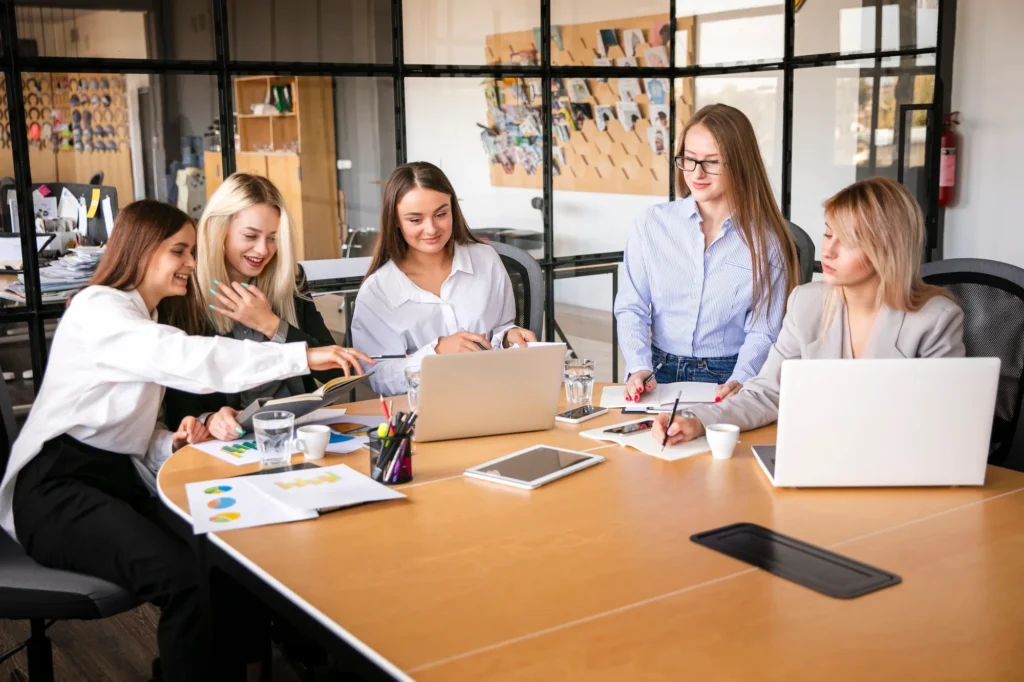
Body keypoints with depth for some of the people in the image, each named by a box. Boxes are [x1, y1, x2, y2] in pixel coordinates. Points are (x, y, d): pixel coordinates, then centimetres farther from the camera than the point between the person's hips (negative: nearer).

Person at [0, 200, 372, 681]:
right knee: (186, 576, -30)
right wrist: (301, 356, -32)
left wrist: (171, 443, -6)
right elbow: (188, 359, -27)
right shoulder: (98, 310, -10)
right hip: (56, 488, -8)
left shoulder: (150, 320, 19)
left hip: (117, 478, 8)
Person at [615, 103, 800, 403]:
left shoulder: (766, 239, -1)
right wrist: (639, 368, -16)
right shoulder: (652, 223, 3)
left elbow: (762, 330, -2)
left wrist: (739, 381, -21)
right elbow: (632, 308, 1)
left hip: (727, 381, -1)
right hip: (661, 375, 1)